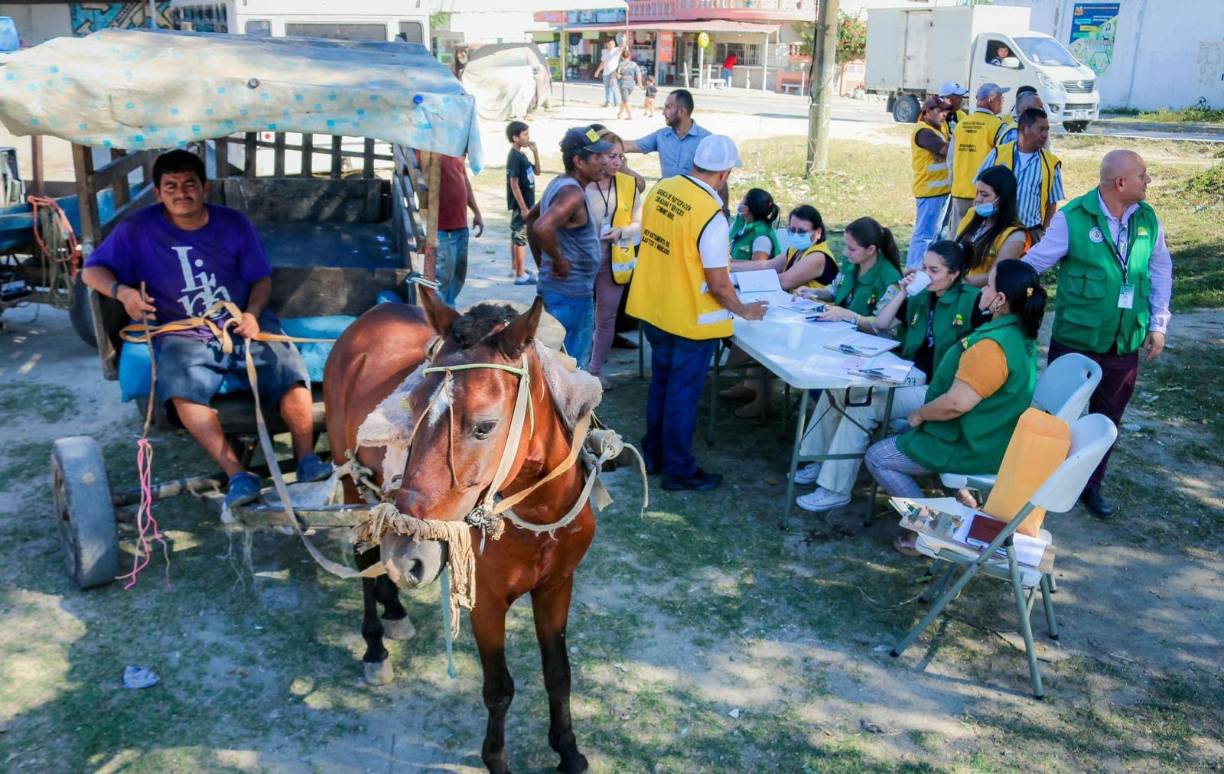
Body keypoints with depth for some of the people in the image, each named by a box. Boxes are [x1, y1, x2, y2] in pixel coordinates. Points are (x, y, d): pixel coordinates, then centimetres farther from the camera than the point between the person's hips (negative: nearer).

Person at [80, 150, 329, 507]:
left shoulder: (234, 223, 6)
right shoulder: (138, 229, 2)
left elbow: (261, 279, 11)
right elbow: (92, 270, 7)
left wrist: (253, 314, -10)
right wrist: (122, 291, -16)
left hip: (243, 324, 2)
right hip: (185, 336, -1)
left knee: (291, 371, -26)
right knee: (183, 388, -34)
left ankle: (307, 458, -17)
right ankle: (237, 474, -38)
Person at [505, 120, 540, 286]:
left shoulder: (521, 155, 11)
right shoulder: (515, 157, -18)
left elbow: (537, 171, 19)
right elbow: (514, 184, -22)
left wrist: (535, 152, 3)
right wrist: (523, 208, -23)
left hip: (525, 203, 10)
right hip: (521, 205, -10)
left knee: (516, 235, 17)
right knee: (521, 238, -6)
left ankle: (515, 267, 29)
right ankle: (521, 275, -4)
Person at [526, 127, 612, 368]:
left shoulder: (560, 184, 9)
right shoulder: (573, 193, -21)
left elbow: (531, 218, 22)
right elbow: (542, 227, -37)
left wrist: (542, 262, 20)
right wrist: (560, 261, -23)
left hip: (556, 287, 10)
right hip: (571, 293, -10)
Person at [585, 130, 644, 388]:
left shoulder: (628, 184, -2)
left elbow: (639, 223, 4)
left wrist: (621, 232, -13)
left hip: (614, 261, 3)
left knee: (606, 318, 14)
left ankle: (596, 370, 29)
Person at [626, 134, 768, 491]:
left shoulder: (660, 189, -4)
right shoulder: (711, 215, -24)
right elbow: (718, 286, -21)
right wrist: (744, 311, -2)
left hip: (653, 308, 7)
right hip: (690, 319, -7)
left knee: (661, 383, 22)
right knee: (683, 394, 7)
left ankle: (653, 453, 37)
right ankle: (678, 471, 20)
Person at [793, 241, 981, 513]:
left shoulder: (971, 300, -9)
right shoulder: (920, 298, 12)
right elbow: (881, 324, 13)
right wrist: (902, 293, 1)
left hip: (935, 390, -8)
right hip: (907, 377, 8)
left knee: (862, 408, -25)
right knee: (836, 386, -3)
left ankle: (836, 489, -18)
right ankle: (820, 462, 7)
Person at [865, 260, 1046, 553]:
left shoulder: (993, 346, -30)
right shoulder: (1020, 334, 3)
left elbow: (956, 404, -31)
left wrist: (919, 415, -13)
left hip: (973, 448, -10)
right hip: (993, 437, 10)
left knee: (877, 457, -2)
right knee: (901, 430, 27)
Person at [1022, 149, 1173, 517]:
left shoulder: (1148, 219, 1)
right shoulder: (1073, 218, -15)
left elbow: (1160, 270, 10)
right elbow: (1032, 262, -11)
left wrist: (1158, 323, 7)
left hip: (1125, 346, 5)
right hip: (1075, 342, -5)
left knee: (1107, 420, 17)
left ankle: (1091, 484, 34)